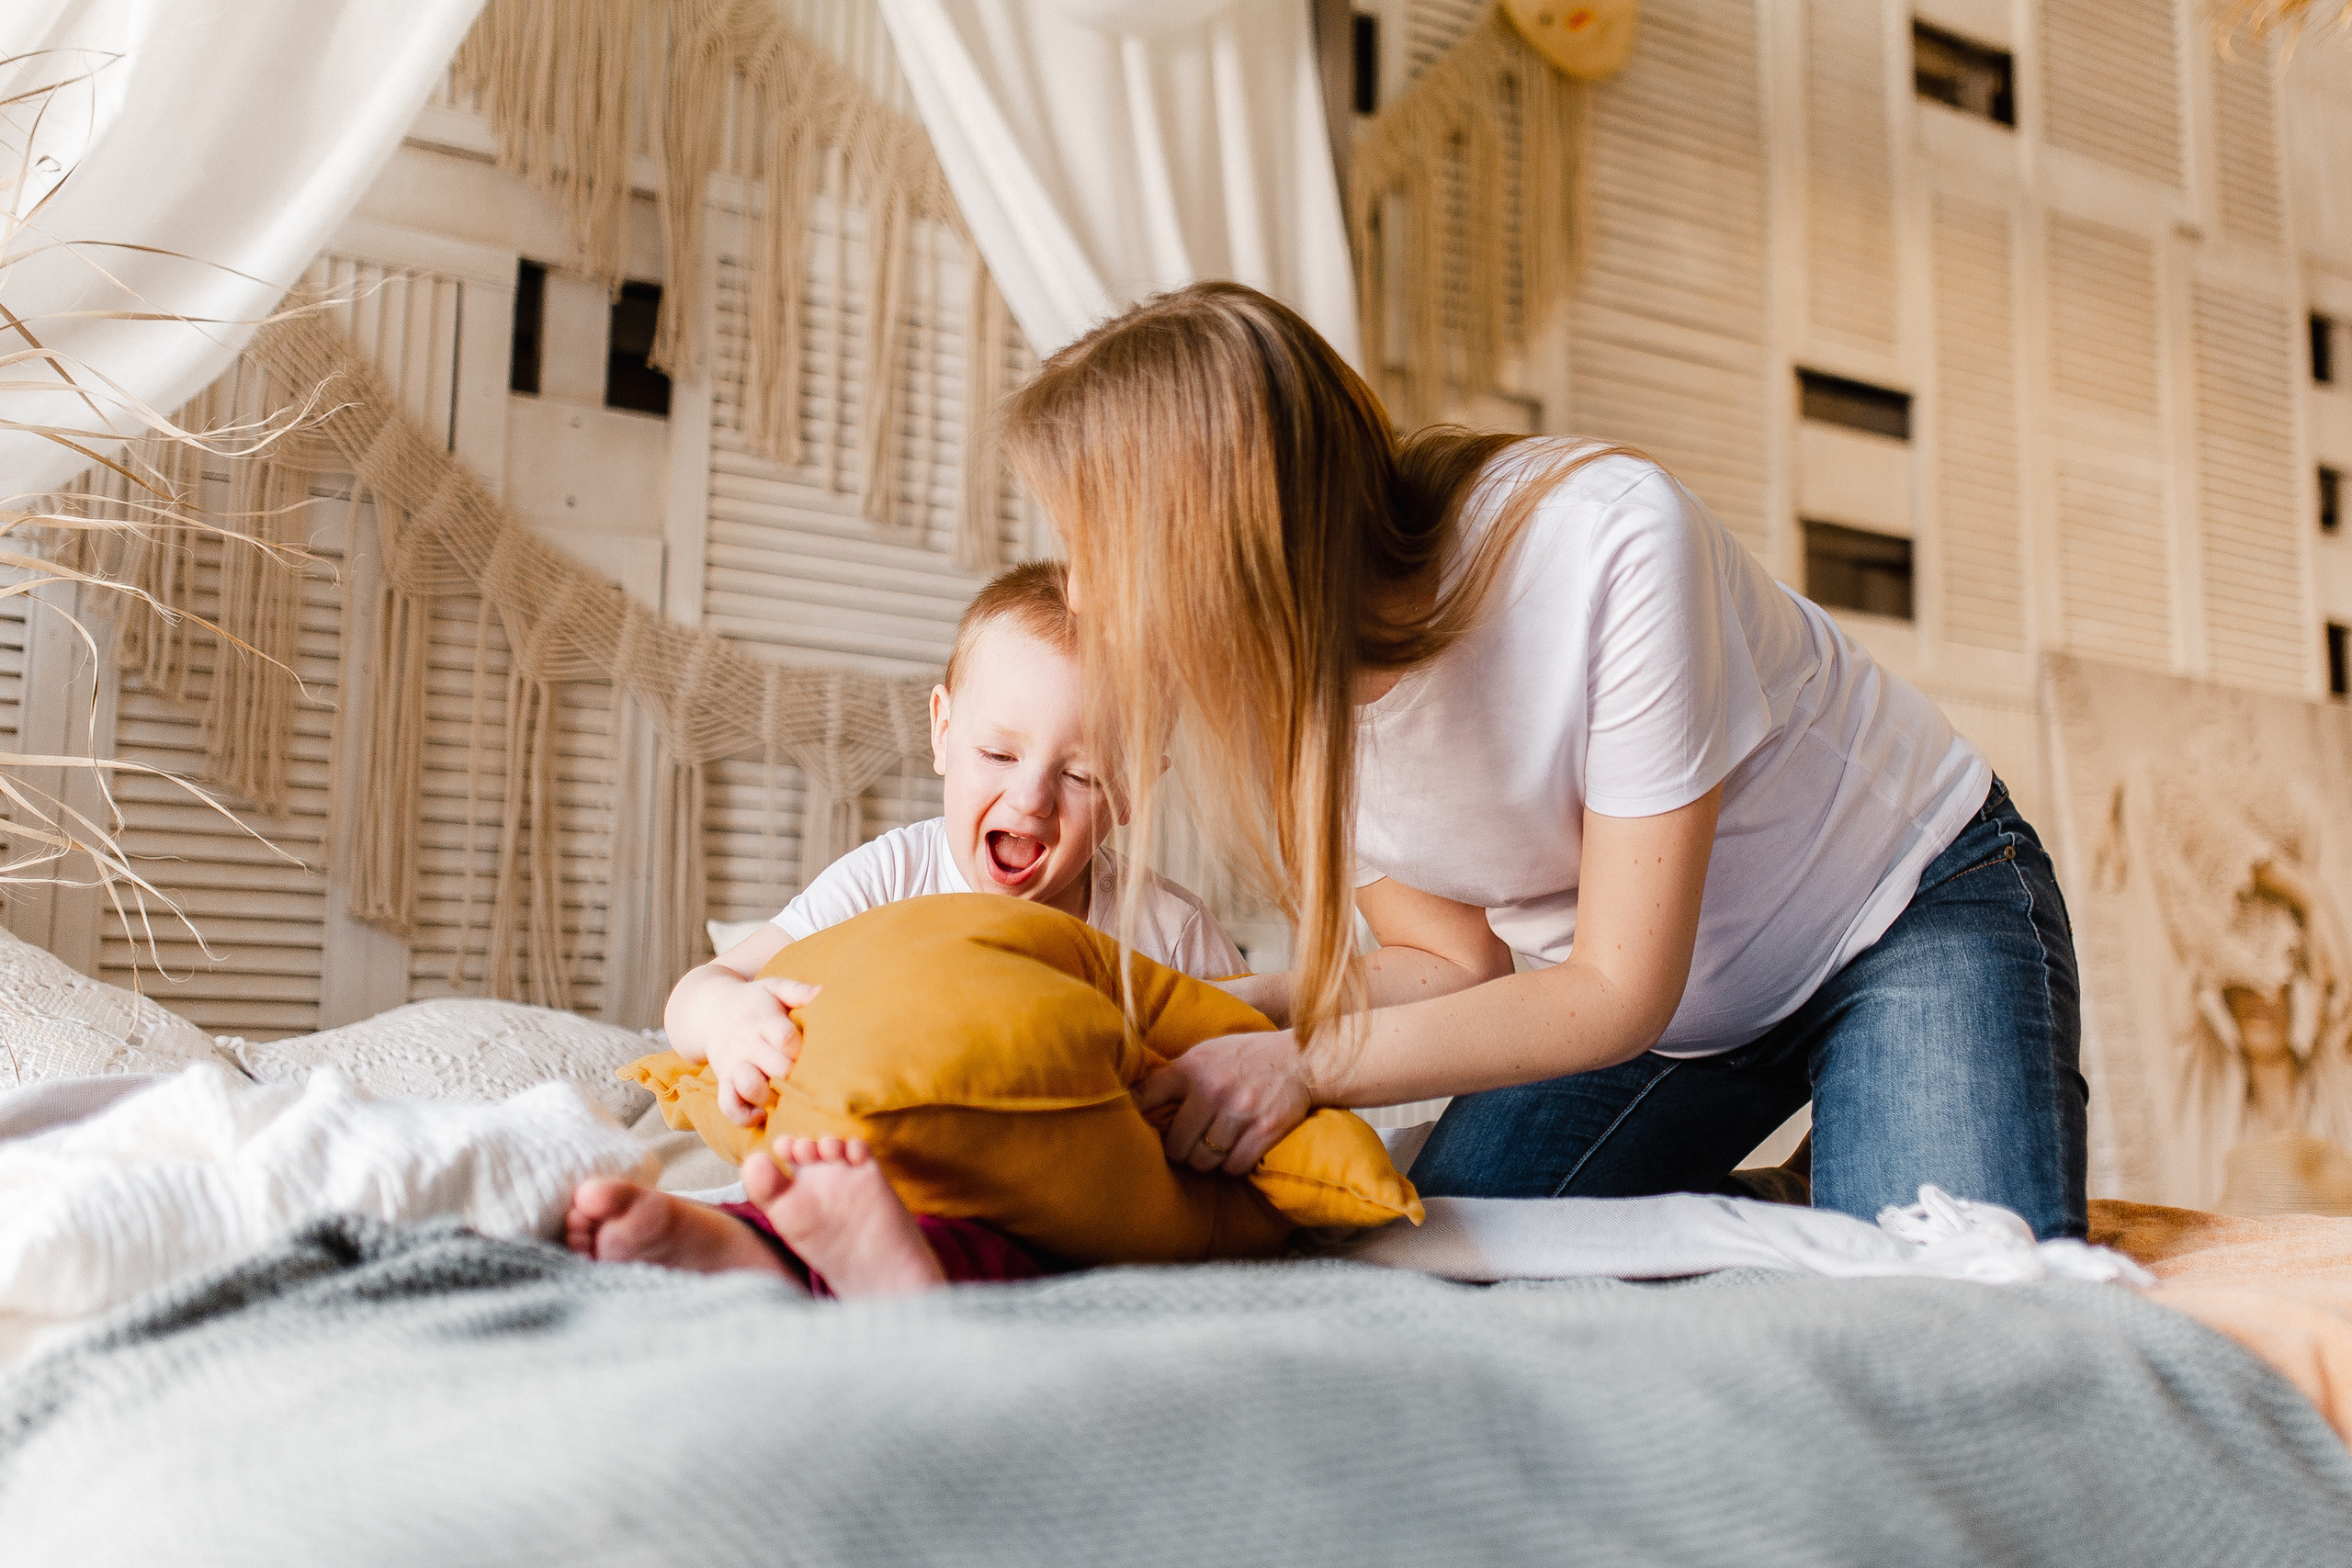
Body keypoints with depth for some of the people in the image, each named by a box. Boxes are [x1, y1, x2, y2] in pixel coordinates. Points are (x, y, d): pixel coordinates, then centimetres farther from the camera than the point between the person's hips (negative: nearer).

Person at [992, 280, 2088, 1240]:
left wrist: (1310, 1064, -34)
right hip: (1638, 982, 5)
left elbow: (1622, 992, -28)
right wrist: (1266, 1011, -23)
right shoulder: (1278, 687, -16)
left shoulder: (1607, 541, -34)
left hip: (1910, 901, -4)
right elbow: (1456, 958, -4)